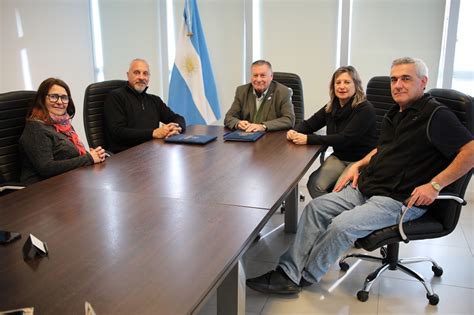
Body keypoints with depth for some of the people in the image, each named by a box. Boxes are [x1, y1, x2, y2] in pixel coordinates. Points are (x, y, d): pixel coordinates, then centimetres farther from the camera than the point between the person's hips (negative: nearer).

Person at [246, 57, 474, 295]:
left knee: (342, 225, -26)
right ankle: (288, 272, -7)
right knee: (315, 207, -6)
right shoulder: (395, 114, 14)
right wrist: (358, 165, 12)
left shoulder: (436, 115, -12)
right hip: (366, 186, 9)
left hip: (401, 200, -8)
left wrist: (434, 185, -22)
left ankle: (304, 277, -4)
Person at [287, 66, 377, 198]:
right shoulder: (331, 107, 5)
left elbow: (344, 138, -23)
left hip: (362, 161, -5)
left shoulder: (365, 109, -15)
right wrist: (294, 132, -12)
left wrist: (308, 139, -26)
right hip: (339, 157, 5)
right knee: (314, 183, -20)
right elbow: (309, 124, 12)